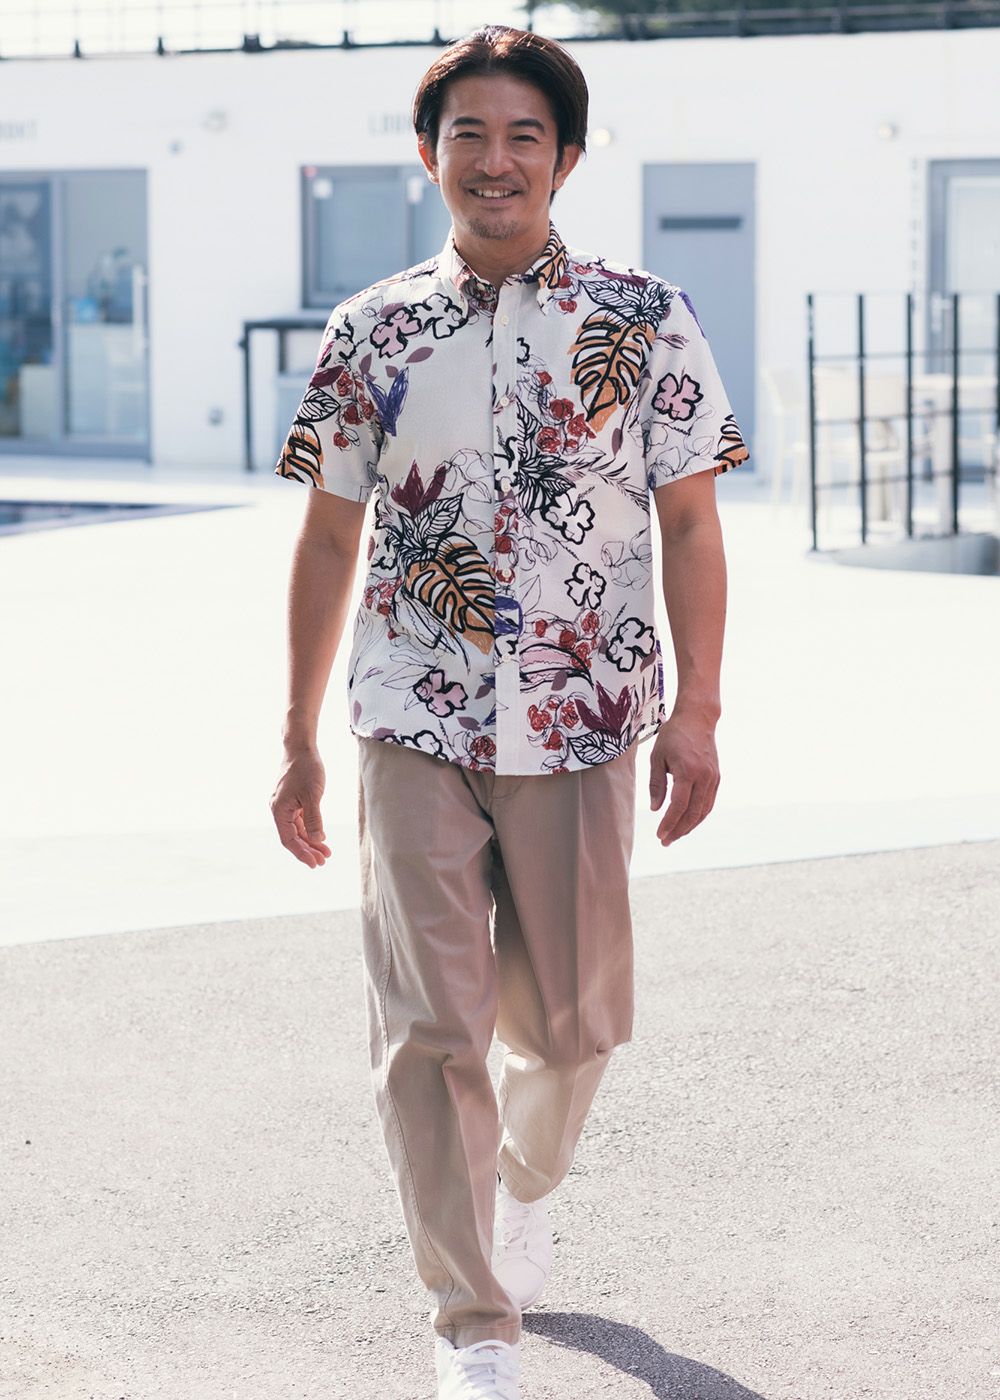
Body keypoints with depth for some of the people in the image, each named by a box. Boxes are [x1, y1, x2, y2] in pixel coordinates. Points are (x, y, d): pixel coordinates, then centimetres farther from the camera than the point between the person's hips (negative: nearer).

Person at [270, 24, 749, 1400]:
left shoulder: (645, 321, 0)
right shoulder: (373, 332, 4)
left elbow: (689, 524, 1)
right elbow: (329, 540, 9)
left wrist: (697, 711, -6)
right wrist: (300, 737, 8)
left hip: (584, 729, 0)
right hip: (414, 730, 0)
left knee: (572, 1020, 11)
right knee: (430, 1030, -5)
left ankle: (527, 1187, 43)